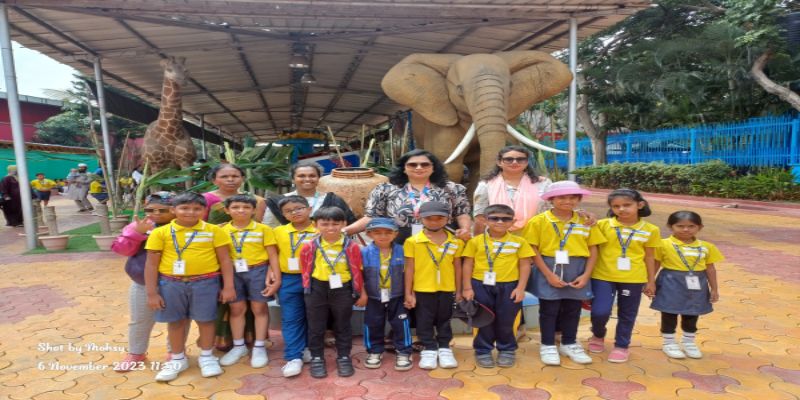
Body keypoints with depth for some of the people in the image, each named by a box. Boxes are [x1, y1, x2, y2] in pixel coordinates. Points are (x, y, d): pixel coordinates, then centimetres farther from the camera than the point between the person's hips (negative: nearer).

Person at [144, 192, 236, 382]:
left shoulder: (213, 231, -1)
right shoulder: (161, 232, 0)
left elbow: (225, 260, 1)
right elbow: (151, 264, 3)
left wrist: (228, 287, -2)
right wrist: (152, 293, 1)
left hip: (205, 283, -1)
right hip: (171, 284, 1)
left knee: (205, 319, 8)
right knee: (175, 321, 12)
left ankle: (207, 357, 29)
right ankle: (178, 359, 33)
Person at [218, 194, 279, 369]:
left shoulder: (263, 229, -4)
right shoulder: (223, 231, 3)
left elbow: (273, 255, -3)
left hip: (258, 271, -2)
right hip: (233, 273, 2)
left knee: (259, 308, 7)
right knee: (236, 309, 12)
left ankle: (259, 347, 19)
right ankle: (238, 346, 28)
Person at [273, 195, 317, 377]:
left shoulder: (320, 231, -6)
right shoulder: (279, 232, 3)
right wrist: (274, 275, 3)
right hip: (288, 280, 2)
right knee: (291, 319, 4)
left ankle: (308, 348, 30)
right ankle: (294, 357, 10)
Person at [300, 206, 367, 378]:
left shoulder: (351, 246, -8)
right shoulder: (309, 247, -6)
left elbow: (357, 271, 0)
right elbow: (306, 271, 3)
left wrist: (362, 293, 5)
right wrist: (307, 290, 5)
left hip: (343, 289, 0)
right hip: (317, 290, 1)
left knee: (343, 326, 13)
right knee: (316, 326, 12)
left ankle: (344, 357, 29)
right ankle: (317, 358, 29)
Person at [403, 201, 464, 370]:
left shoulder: (455, 242, -2)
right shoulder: (413, 242, -8)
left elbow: (457, 267, 7)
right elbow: (409, 269, -4)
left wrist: (458, 290, 9)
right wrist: (408, 293, -4)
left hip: (447, 289, 2)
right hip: (422, 289, -2)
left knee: (444, 320, 15)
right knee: (425, 321, 9)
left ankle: (444, 349, 30)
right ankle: (429, 350, 25)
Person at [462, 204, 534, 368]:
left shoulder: (519, 242, -1)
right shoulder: (476, 241, -2)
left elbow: (525, 265, 1)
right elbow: (468, 265, 1)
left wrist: (520, 288, -6)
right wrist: (467, 288, -2)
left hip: (508, 286, 0)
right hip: (481, 285, 0)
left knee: (506, 321, 11)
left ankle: (507, 350, 30)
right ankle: (483, 351, 26)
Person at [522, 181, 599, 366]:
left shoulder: (585, 222, 3)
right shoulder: (538, 221, -8)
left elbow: (593, 250, 5)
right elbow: (533, 250, -9)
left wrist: (586, 275, -4)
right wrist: (549, 274, -12)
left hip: (577, 272, 3)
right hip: (548, 269, -3)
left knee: (573, 309, 15)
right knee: (549, 309, 8)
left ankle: (569, 343, 33)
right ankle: (548, 345, 24)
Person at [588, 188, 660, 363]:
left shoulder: (650, 230, 0)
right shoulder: (602, 225, -5)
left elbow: (649, 257, 8)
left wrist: (651, 281, 10)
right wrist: (589, 224, -15)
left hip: (633, 279, 2)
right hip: (603, 277, -1)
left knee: (627, 314, 12)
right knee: (600, 312, -6)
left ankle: (621, 346, 32)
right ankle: (598, 336, 26)